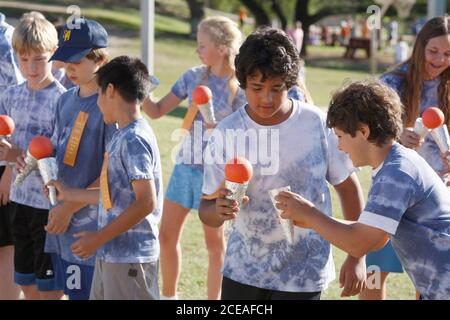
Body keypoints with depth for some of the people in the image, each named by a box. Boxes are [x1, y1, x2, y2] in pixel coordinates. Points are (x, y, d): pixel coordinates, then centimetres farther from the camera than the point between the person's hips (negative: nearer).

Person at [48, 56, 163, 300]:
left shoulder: (134, 139, -18)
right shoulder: (122, 136, 11)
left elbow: (146, 202, -23)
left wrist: (99, 238, -18)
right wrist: (69, 194, 27)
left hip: (130, 257, -10)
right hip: (110, 254, 10)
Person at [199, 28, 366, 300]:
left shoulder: (319, 124, -10)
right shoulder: (227, 134, -7)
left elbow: (348, 187, 1)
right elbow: (206, 210, -5)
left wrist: (357, 257, 0)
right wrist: (219, 210, -29)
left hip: (302, 277, -2)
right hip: (242, 270, 3)